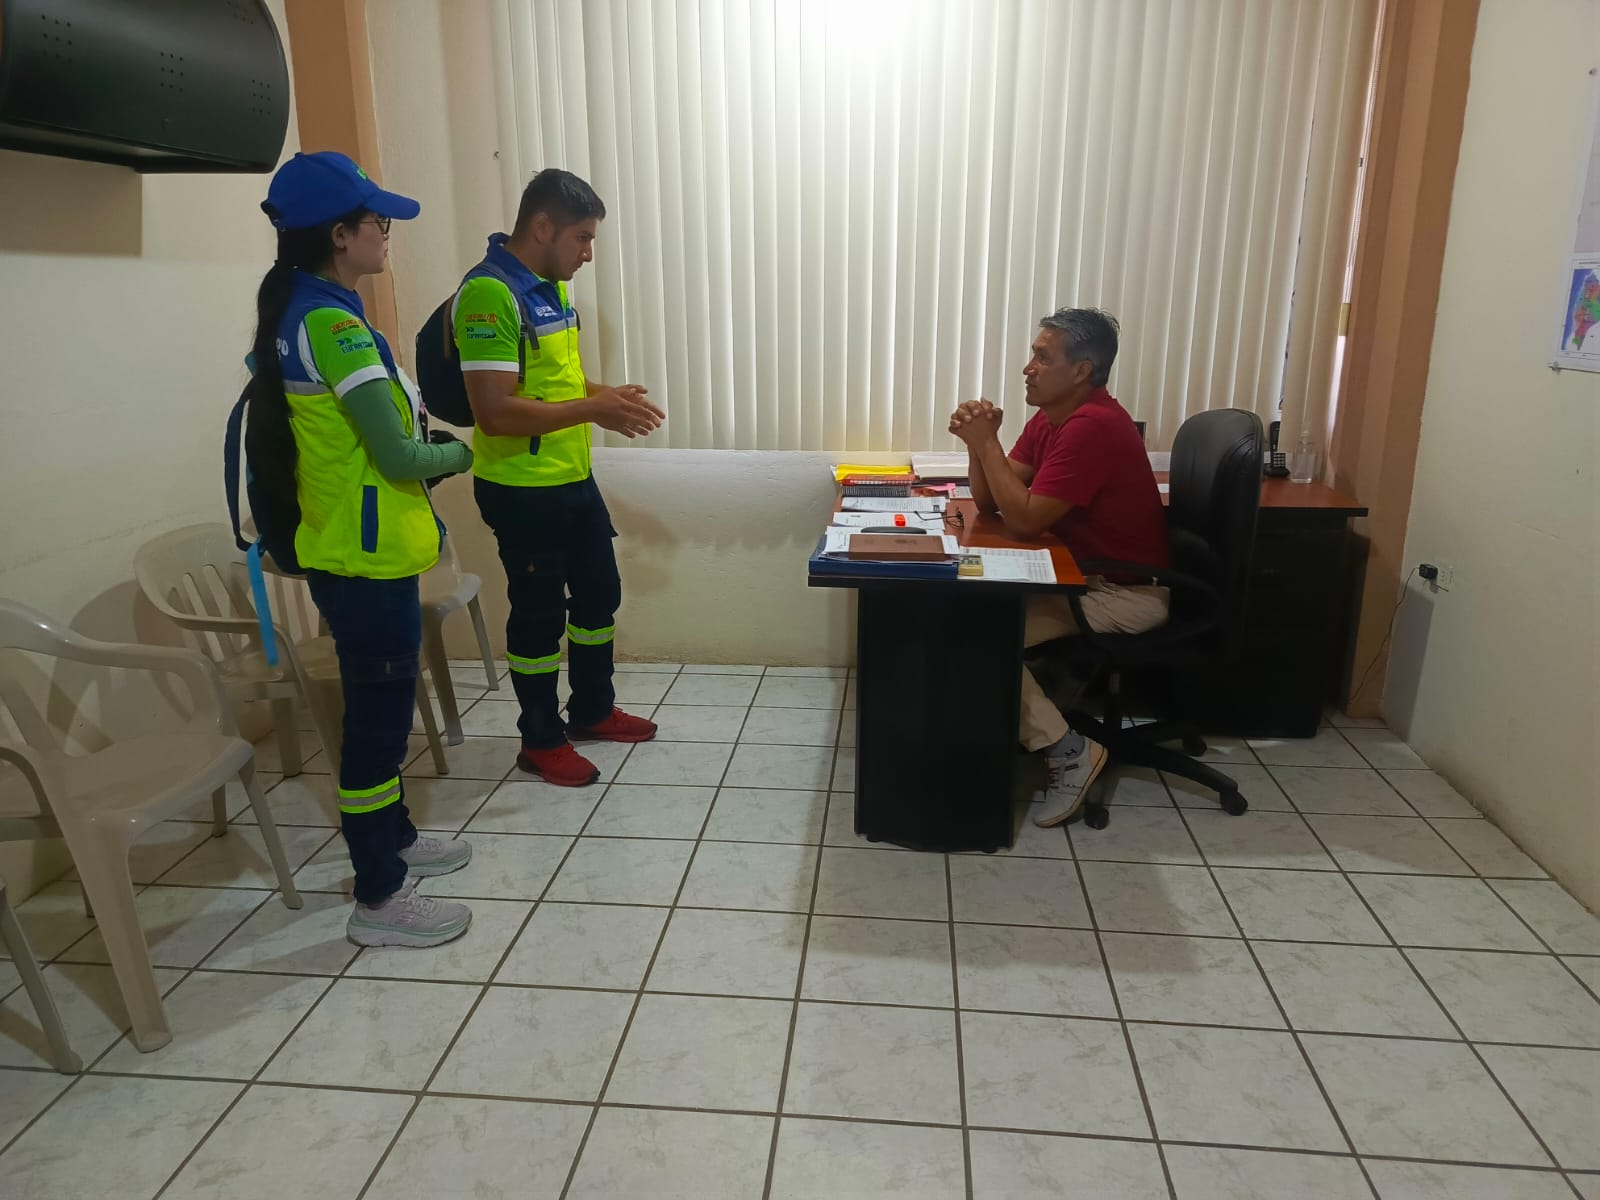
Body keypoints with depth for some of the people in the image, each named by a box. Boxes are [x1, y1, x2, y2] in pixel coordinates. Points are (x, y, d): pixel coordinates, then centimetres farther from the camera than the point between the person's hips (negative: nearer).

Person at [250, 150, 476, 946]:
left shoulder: (296, 314, 11)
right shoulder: (333, 324, -20)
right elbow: (397, 454, -21)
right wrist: (458, 453, -2)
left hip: (349, 550, 10)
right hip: (365, 558, -10)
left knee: (380, 707, 21)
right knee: (377, 715, 0)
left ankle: (391, 840, 38)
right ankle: (378, 900, 13)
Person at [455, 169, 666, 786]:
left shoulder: (550, 286, 9)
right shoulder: (488, 293, -20)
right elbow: (495, 411, -27)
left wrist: (606, 395, 2)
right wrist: (593, 409, -22)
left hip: (574, 478, 9)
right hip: (522, 489, -9)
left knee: (599, 592, 18)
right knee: (539, 612, 4)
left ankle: (593, 709, 37)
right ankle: (541, 740, 23)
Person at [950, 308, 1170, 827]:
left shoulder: (1093, 426, -25)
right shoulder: (1049, 417, 6)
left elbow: (1024, 520, -27)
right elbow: (989, 501, 4)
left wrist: (987, 442, -20)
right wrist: (977, 441, -12)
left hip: (1129, 592, -10)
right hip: (1084, 574, 10)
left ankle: (1066, 749, -6)